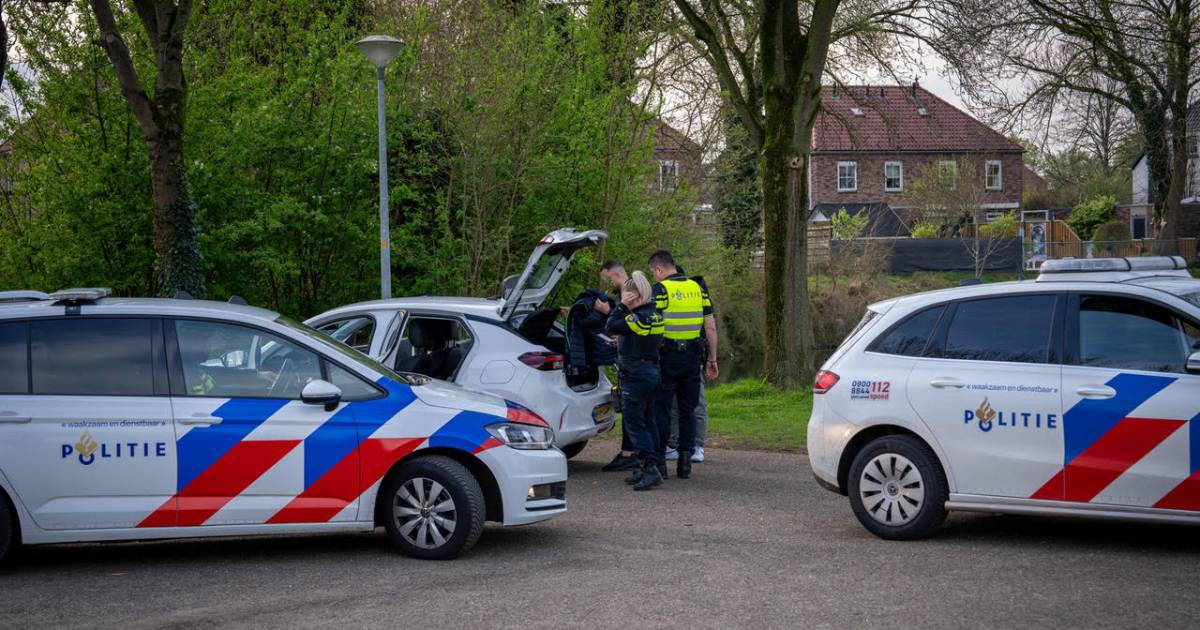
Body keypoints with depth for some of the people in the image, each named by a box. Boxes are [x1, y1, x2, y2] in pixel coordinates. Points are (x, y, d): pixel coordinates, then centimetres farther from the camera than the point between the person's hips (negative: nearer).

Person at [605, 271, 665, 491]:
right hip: (652, 371, 9)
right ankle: (647, 467, 18)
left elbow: (612, 325, -16)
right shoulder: (654, 314, 8)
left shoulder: (639, 318, -20)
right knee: (648, 422, 13)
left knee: (634, 423, -6)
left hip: (636, 375, -9)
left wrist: (622, 304, -11)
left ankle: (650, 467, -13)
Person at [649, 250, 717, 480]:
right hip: (693, 357, 5)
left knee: (661, 408, 3)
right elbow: (711, 327, 9)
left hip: (668, 357, -5)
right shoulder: (697, 288, 10)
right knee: (688, 410, 11)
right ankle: (685, 462, 11)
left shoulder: (660, 289, -7)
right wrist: (712, 359, 13)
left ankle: (659, 460, 3)